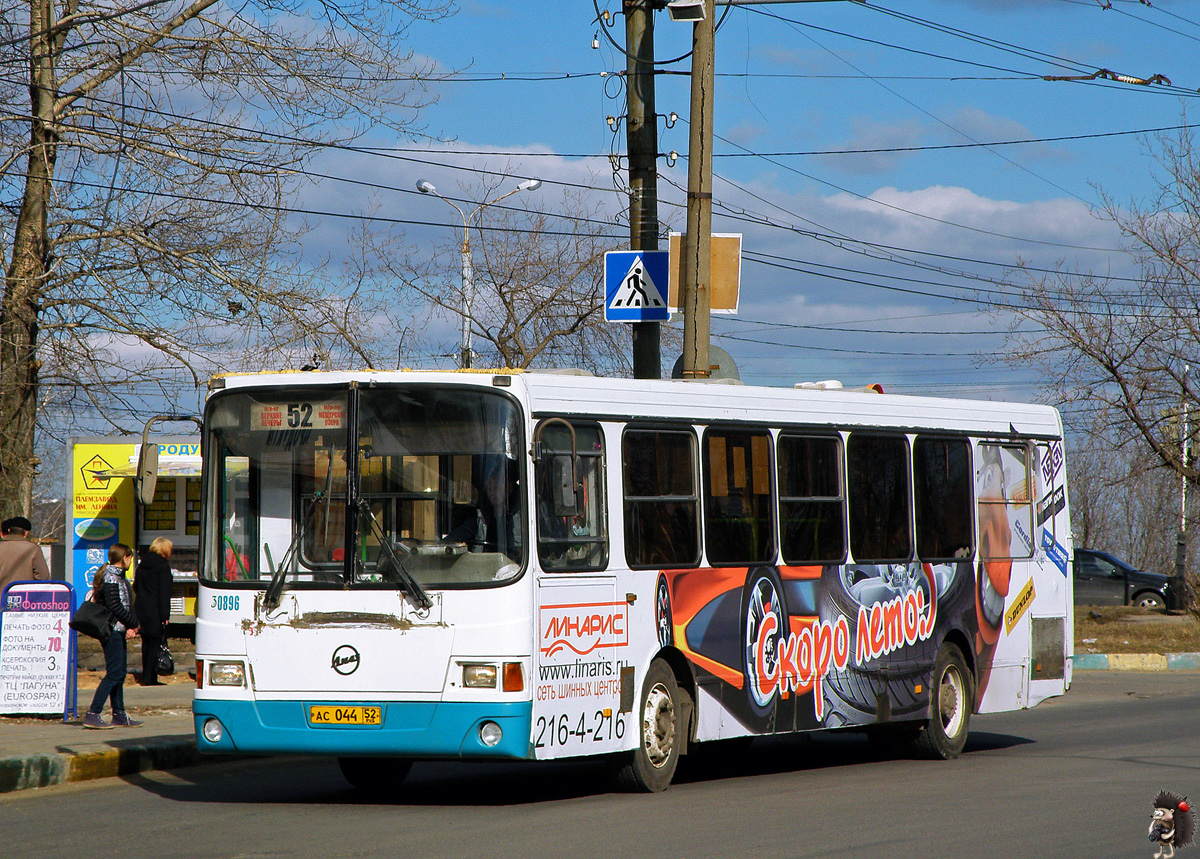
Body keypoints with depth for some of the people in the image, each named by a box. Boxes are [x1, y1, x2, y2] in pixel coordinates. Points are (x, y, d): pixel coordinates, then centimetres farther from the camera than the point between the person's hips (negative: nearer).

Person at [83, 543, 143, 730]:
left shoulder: (118, 575, 17)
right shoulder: (111, 576, -13)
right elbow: (114, 605, -20)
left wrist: (130, 626, 0)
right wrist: (133, 623, -9)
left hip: (119, 630, 10)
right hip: (113, 629, -10)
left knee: (119, 673, 13)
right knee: (114, 673, -11)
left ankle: (119, 715, 19)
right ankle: (92, 715, -13)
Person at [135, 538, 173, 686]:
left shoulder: (142, 565, 12)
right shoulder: (163, 567, -11)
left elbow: (135, 587, 18)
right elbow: (164, 594, -15)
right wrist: (165, 615, -16)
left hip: (141, 611, 7)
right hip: (155, 612, -7)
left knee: (146, 643, 14)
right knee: (155, 643, -4)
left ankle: (146, 676, 17)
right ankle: (150, 678, -7)